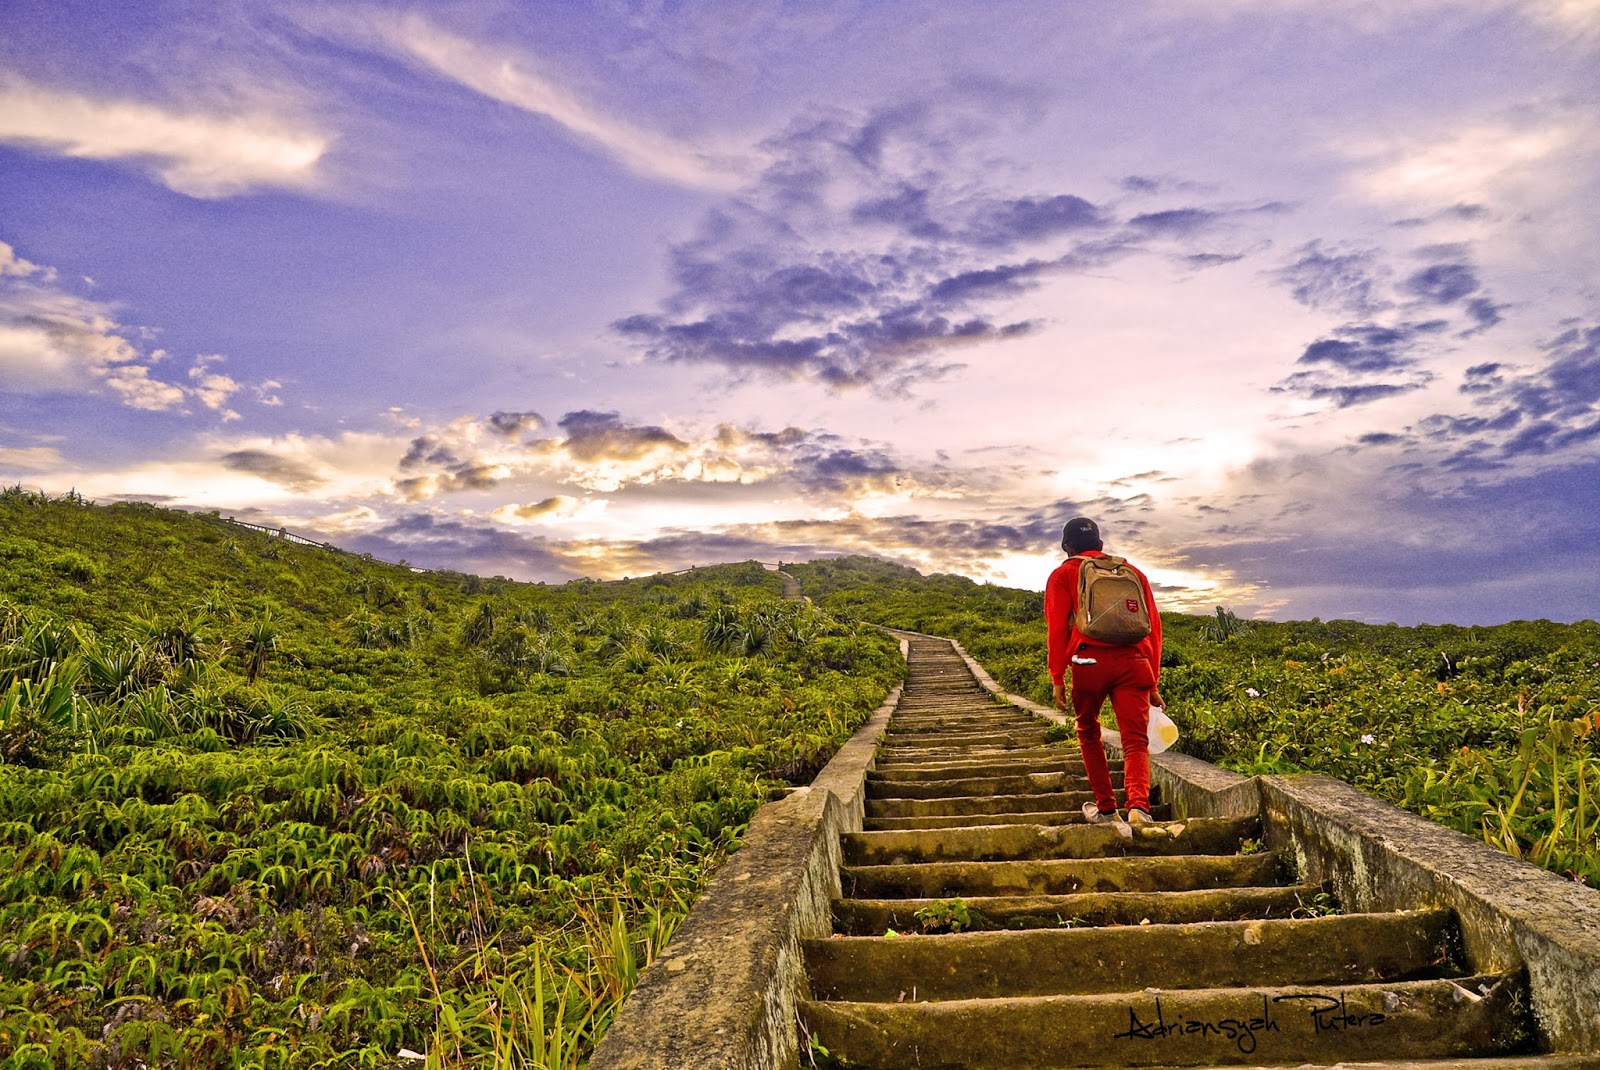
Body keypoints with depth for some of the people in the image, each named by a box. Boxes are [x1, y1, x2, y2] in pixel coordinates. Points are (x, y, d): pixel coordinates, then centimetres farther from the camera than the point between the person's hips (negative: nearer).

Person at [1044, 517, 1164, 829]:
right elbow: (1153, 627, 18)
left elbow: (1057, 628, 1)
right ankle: (1138, 805, -25)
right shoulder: (1132, 571, 23)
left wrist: (1057, 679, 0)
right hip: (1134, 663, 2)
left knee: (1089, 733, 19)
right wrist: (1153, 683, 21)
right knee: (1136, 741, -1)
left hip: (1090, 661, -2)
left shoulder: (1064, 574, 13)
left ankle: (1106, 809, 21)